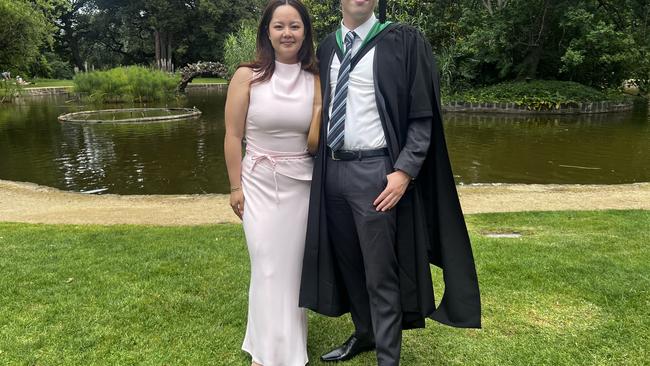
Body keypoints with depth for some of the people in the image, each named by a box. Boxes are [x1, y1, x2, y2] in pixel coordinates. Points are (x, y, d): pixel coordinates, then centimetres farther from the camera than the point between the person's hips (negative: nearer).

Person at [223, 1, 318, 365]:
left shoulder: (316, 80, -1)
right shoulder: (248, 77, -5)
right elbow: (233, 136, -2)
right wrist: (236, 186, -2)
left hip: (303, 185, 1)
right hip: (260, 185, -1)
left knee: (295, 265, 11)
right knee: (268, 267, 4)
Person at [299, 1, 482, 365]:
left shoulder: (403, 42, -6)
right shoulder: (328, 47, 11)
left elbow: (422, 113, -8)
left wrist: (405, 170, -16)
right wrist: (319, 166, 10)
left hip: (374, 171, -6)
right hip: (331, 170, 6)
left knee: (380, 271, 2)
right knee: (347, 262, 18)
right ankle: (365, 334, 40)